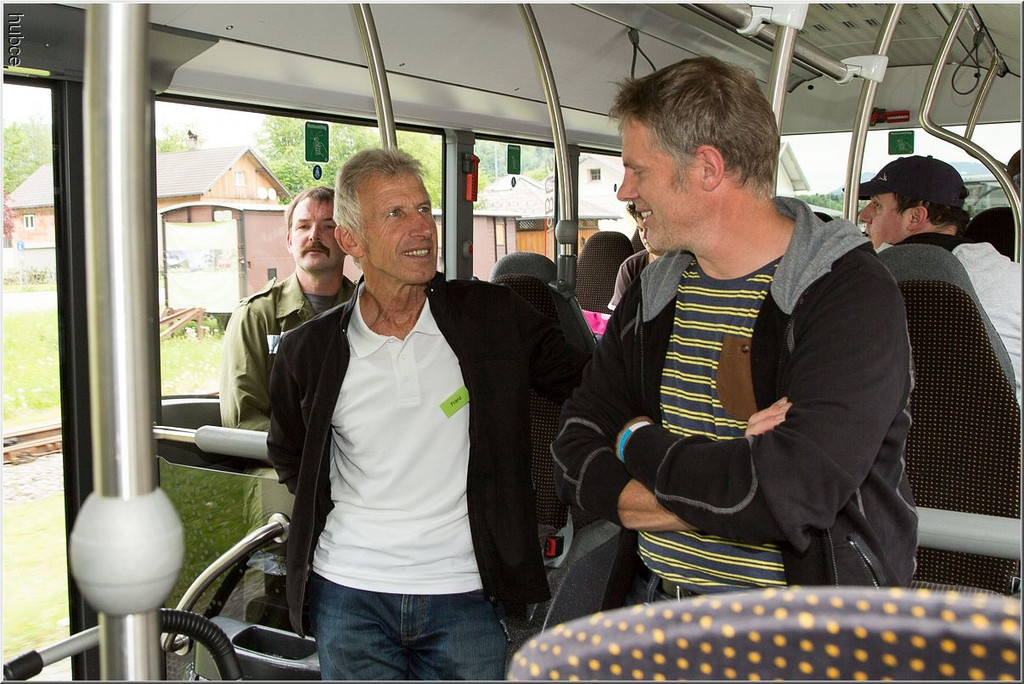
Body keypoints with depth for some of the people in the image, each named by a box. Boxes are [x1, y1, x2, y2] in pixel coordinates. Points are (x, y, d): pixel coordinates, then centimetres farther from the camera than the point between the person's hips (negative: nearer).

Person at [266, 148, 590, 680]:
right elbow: (288, 456, 16)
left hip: (465, 595, 0)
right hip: (349, 593, 1)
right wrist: (335, 513, 6)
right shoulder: (308, 351, -1)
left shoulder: (495, 316, -3)